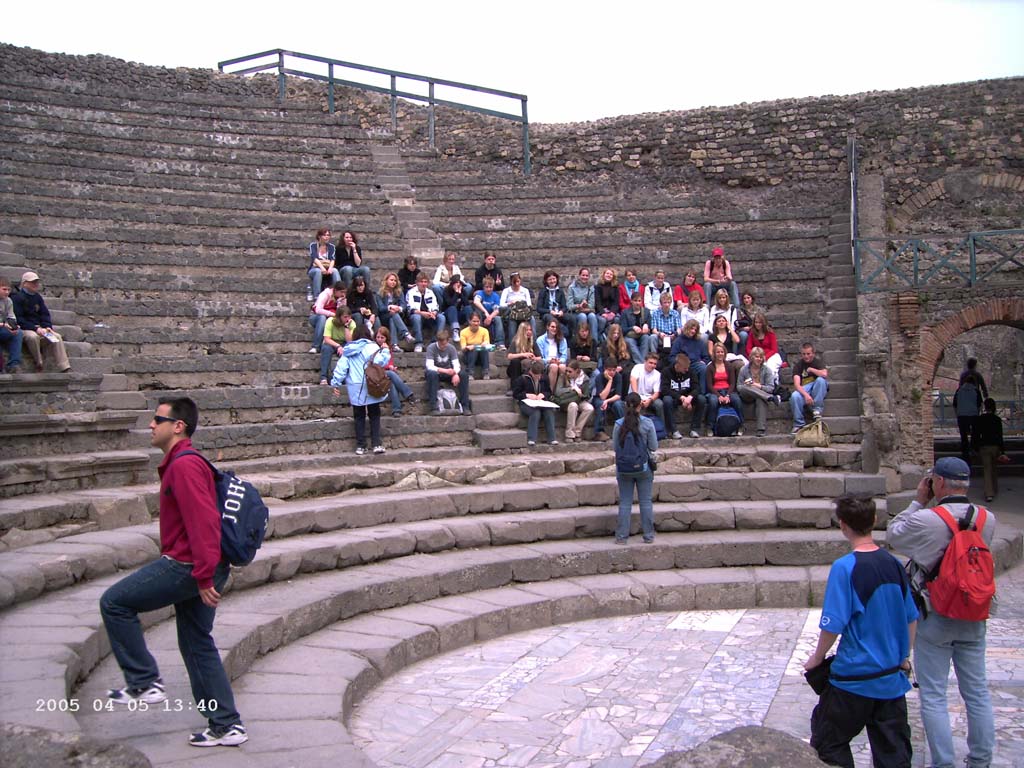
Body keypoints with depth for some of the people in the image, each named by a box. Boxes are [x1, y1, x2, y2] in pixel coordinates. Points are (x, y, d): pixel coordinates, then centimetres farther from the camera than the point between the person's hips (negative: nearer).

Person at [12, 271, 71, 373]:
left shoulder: (38, 297, 16)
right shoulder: (17, 297, -6)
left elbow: (45, 314, 16)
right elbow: (18, 319, -13)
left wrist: (48, 327, -5)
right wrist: (35, 329, -21)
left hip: (38, 328, 6)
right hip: (23, 329, -6)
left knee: (57, 337, -16)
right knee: (33, 337, -38)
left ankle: (64, 368, -23)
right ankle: (39, 366, -27)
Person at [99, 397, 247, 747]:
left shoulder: (185, 465, -16)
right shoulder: (180, 463, 17)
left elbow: (204, 521, -25)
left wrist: (204, 576, -26)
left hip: (185, 566, -10)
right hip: (192, 569, 10)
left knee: (115, 603, 0)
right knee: (197, 645, 14)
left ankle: (144, 682, 6)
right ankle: (227, 726, 19)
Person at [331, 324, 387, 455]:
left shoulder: (348, 350, 6)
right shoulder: (371, 347, -7)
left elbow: (341, 367, 3)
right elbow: (380, 361, -19)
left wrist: (336, 383, 7)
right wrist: (386, 351, -4)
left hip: (355, 389, 3)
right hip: (370, 387, -3)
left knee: (359, 417, 11)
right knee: (374, 415, 7)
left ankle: (360, 446, 10)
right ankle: (376, 444, -1)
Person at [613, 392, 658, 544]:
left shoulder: (619, 424, -9)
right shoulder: (647, 423, -11)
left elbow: (615, 447, -3)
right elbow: (654, 447, -7)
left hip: (624, 469, 1)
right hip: (644, 468, -1)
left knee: (625, 503, 8)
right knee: (646, 502, 9)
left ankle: (622, 536, 11)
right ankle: (648, 536, 15)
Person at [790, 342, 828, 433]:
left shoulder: (818, 362, -1)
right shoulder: (798, 365, -1)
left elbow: (824, 374, -24)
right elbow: (796, 384, -16)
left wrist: (811, 369, -12)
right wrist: (806, 395, -32)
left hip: (817, 391, 0)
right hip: (803, 390, 0)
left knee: (821, 380, -32)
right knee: (794, 396, -33)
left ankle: (817, 409, -23)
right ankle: (798, 424, -20)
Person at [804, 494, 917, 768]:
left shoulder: (845, 567, -18)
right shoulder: (893, 564, 1)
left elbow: (833, 625, -18)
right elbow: (911, 619, 10)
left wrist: (818, 657, -1)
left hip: (855, 677, -6)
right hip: (893, 678, 6)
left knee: (828, 744, 12)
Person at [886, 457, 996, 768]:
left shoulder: (925, 519, -19)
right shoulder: (987, 519, -5)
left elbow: (892, 534, -3)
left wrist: (918, 502, 1)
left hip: (935, 618, -4)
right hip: (974, 618, 5)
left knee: (933, 696, 5)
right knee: (977, 692, 15)